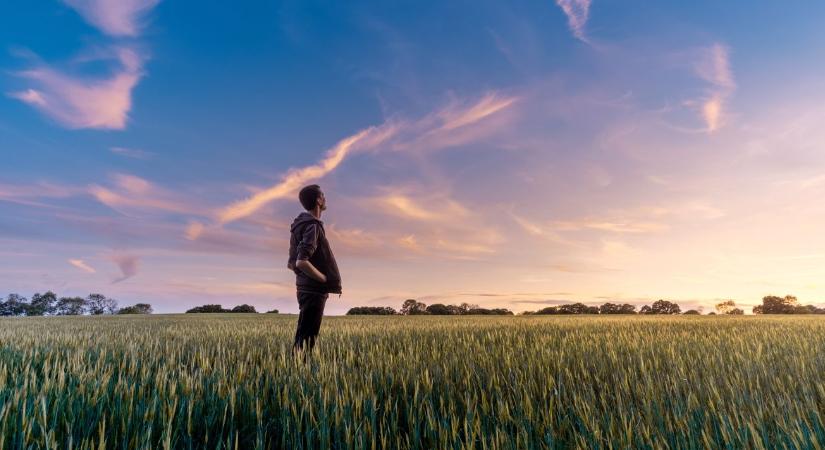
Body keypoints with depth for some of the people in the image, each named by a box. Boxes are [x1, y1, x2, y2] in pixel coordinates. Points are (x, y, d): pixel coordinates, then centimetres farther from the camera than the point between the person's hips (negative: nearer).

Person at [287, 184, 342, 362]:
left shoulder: (301, 225, 14)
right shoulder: (312, 226, -16)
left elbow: (291, 263, 17)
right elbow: (301, 262, -26)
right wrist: (327, 280, -16)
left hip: (306, 288, 10)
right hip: (314, 290, -9)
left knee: (302, 337, 15)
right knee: (306, 338, -4)